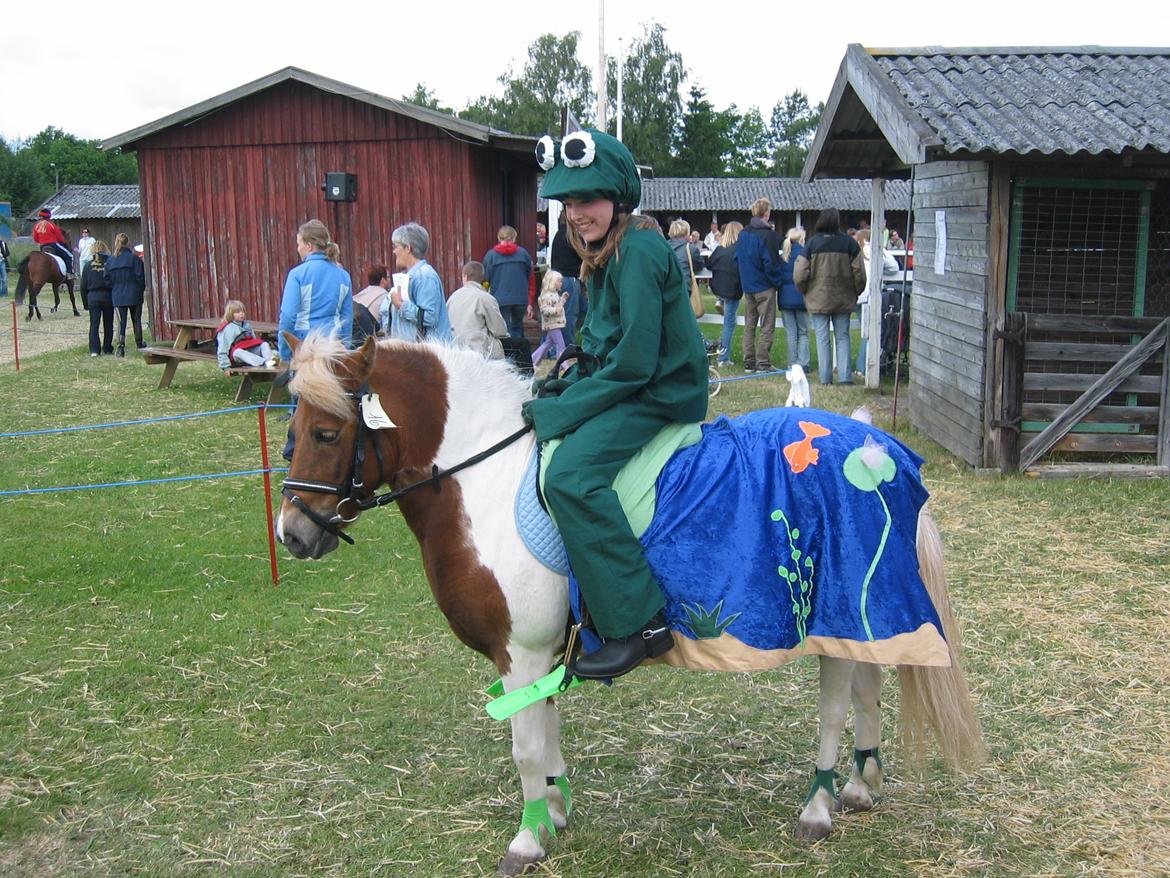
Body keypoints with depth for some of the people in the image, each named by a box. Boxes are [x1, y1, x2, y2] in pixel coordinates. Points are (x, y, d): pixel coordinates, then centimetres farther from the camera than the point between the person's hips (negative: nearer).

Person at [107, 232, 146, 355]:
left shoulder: (110, 261, 1)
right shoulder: (134, 258, -9)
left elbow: (107, 280, 4)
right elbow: (140, 276, -10)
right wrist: (142, 290, 6)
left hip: (118, 296, 2)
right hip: (134, 295, -2)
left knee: (121, 322, 2)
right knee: (136, 320, 13)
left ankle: (121, 346, -12)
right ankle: (139, 344, 24)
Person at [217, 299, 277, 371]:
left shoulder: (247, 325, 18)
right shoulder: (226, 329, -1)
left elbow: (254, 339, 23)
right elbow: (222, 351, -3)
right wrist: (225, 366, -10)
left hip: (251, 351, 6)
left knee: (264, 344, -15)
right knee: (237, 352, -37)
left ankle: (271, 359, -50)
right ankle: (264, 363, -59)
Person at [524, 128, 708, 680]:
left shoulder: (639, 252, -19)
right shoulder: (609, 251, 12)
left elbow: (633, 364, -23)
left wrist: (558, 410, -17)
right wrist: (566, 386, 4)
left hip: (659, 395, -11)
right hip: (624, 384, 11)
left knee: (570, 474, -30)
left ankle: (641, 622, -25)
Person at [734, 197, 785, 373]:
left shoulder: (743, 234, 8)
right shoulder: (768, 235, -14)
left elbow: (737, 258, 13)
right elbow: (770, 263, -18)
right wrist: (778, 281, -6)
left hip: (747, 286, 7)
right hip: (764, 287, -7)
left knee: (749, 326, 12)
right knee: (767, 327, -1)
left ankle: (749, 362, 14)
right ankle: (763, 363, -3)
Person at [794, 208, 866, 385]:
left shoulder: (813, 243, -7)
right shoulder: (849, 243, -5)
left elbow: (799, 274, -9)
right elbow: (859, 274, -3)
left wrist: (805, 291, 8)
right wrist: (855, 293, 12)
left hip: (818, 299, -1)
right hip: (843, 300, 1)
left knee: (822, 338, 5)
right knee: (843, 337, 10)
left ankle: (825, 377, 5)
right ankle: (844, 376, 4)